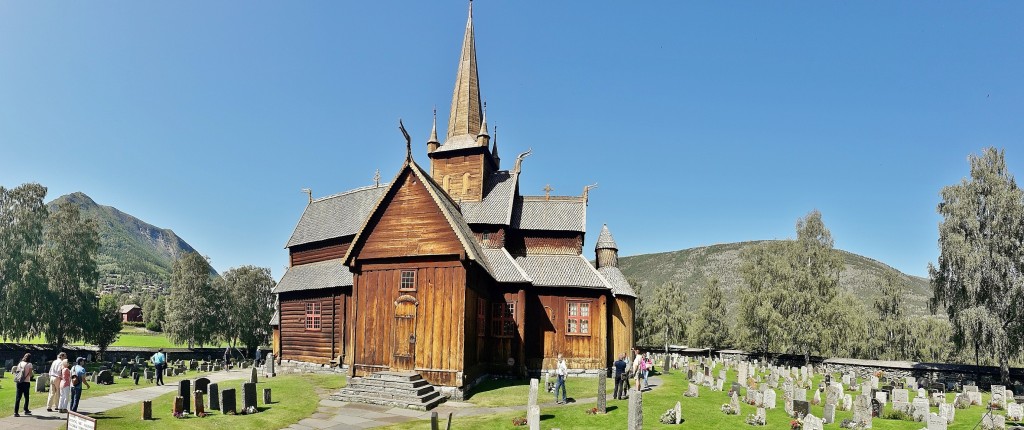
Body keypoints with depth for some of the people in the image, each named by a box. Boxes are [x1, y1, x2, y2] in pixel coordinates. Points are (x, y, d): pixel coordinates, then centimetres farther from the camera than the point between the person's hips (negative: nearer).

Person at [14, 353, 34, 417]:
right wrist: (33, 374, 13)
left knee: (18, 397, 2)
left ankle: (16, 412, -3)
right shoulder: (29, 364, -5)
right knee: (26, 397, 11)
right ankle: (26, 410, 20)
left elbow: (17, 372, 6)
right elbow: (30, 374, -8)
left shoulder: (20, 363, 7)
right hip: (26, 382, -3)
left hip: (18, 382, 4)